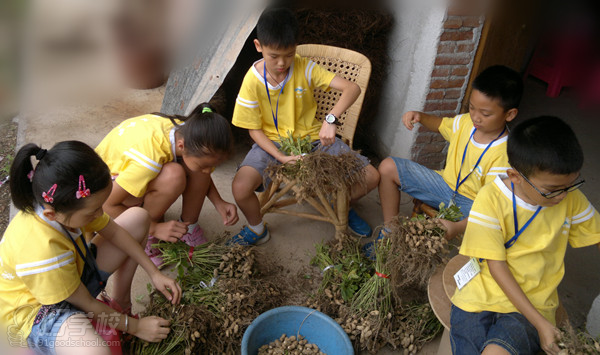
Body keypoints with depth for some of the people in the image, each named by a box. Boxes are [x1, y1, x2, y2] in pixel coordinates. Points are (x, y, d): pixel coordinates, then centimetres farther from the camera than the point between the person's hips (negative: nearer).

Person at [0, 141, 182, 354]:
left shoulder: (65, 204, -20)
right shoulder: (41, 251, -39)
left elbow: (114, 232, -2)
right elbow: (86, 305, -23)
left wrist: (154, 274, -4)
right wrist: (133, 326, -10)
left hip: (73, 274, 8)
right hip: (36, 309, -8)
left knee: (138, 218, 1)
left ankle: (120, 302, 8)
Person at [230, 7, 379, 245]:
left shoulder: (304, 68, -12)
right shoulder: (253, 81, -14)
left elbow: (352, 88, -17)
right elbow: (254, 130, -7)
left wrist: (331, 119, -35)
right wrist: (281, 157, -22)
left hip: (312, 137, 2)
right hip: (273, 143, -1)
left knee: (371, 177, -11)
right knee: (241, 187, -30)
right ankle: (257, 230, 5)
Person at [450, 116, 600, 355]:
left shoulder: (570, 199, -2)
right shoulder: (491, 198, -14)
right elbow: (496, 265, -12)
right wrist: (538, 322, -14)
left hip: (534, 303, 1)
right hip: (481, 297, -1)